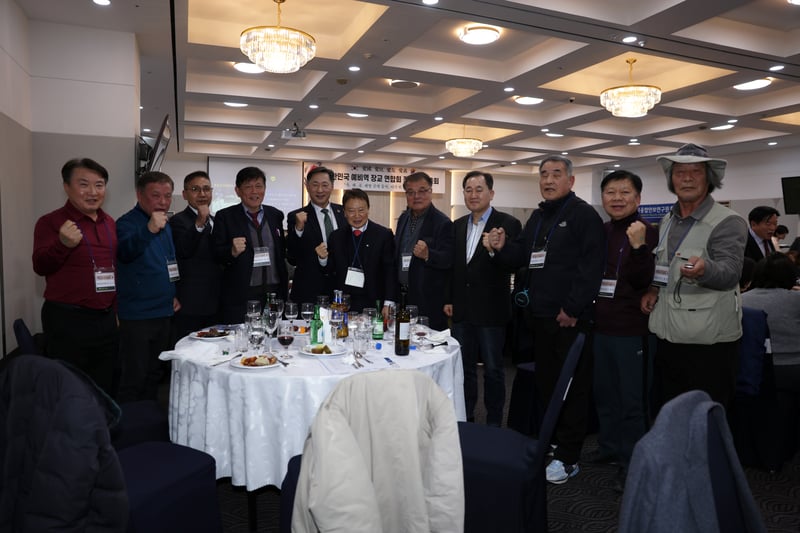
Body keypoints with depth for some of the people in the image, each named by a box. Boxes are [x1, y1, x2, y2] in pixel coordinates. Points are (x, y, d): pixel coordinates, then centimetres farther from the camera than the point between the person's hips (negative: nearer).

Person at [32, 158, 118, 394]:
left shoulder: (110, 223, 11)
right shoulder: (51, 222, -7)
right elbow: (40, 266, -12)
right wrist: (63, 244, -31)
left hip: (107, 319, 6)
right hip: (68, 321, -5)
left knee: (105, 391, 15)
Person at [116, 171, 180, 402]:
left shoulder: (166, 225, 11)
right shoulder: (127, 222, -11)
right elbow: (124, 253, -32)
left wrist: (175, 294, 9)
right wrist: (149, 230, -47)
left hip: (164, 313, 7)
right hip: (136, 316, -7)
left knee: (154, 374, 18)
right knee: (134, 378, 0)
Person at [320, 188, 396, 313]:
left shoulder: (384, 235, -3)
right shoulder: (336, 236, 7)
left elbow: (390, 272, -6)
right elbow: (330, 271, 9)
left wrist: (388, 303, -13)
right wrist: (323, 259, -12)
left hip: (373, 305, -2)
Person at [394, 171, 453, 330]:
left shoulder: (442, 223, -10)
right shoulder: (403, 218, 12)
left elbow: (449, 259, -15)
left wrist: (428, 254, -33)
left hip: (429, 300, -6)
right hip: (402, 296, 6)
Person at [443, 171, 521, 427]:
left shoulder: (508, 224, -8)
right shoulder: (457, 226, 10)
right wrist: (448, 299, 10)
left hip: (491, 310, -5)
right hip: (462, 310, 6)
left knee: (493, 369, 7)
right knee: (464, 366, 16)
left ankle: (494, 423, 22)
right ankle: (465, 419, 31)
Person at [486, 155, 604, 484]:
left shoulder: (584, 215, -8)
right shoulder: (538, 217, 17)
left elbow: (591, 267, -17)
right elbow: (522, 255, 18)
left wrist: (573, 309, -19)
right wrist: (502, 248, -3)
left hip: (571, 318, -8)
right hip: (540, 315, 8)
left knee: (572, 387, 2)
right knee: (545, 382, 16)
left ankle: (567, 457, 13)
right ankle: (549, 443, 31)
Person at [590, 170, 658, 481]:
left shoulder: (648, 233, -11)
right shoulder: (599, 232, 6)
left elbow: (642, 281, -19)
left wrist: (638, 246, -31)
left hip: (633, 330, -6)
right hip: (601, 326, 6)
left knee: (632, 401, 6)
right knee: (604, 394, 19)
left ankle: (632, 463, 20)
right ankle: (609, 449, 36)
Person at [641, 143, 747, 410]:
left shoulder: (728, 223, -11)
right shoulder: (667, 221, 11)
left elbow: (730, 273, -24)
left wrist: (704, 269, -46)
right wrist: (653, 288, 4)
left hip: (709, 340, -6)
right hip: (668, 335, 7)